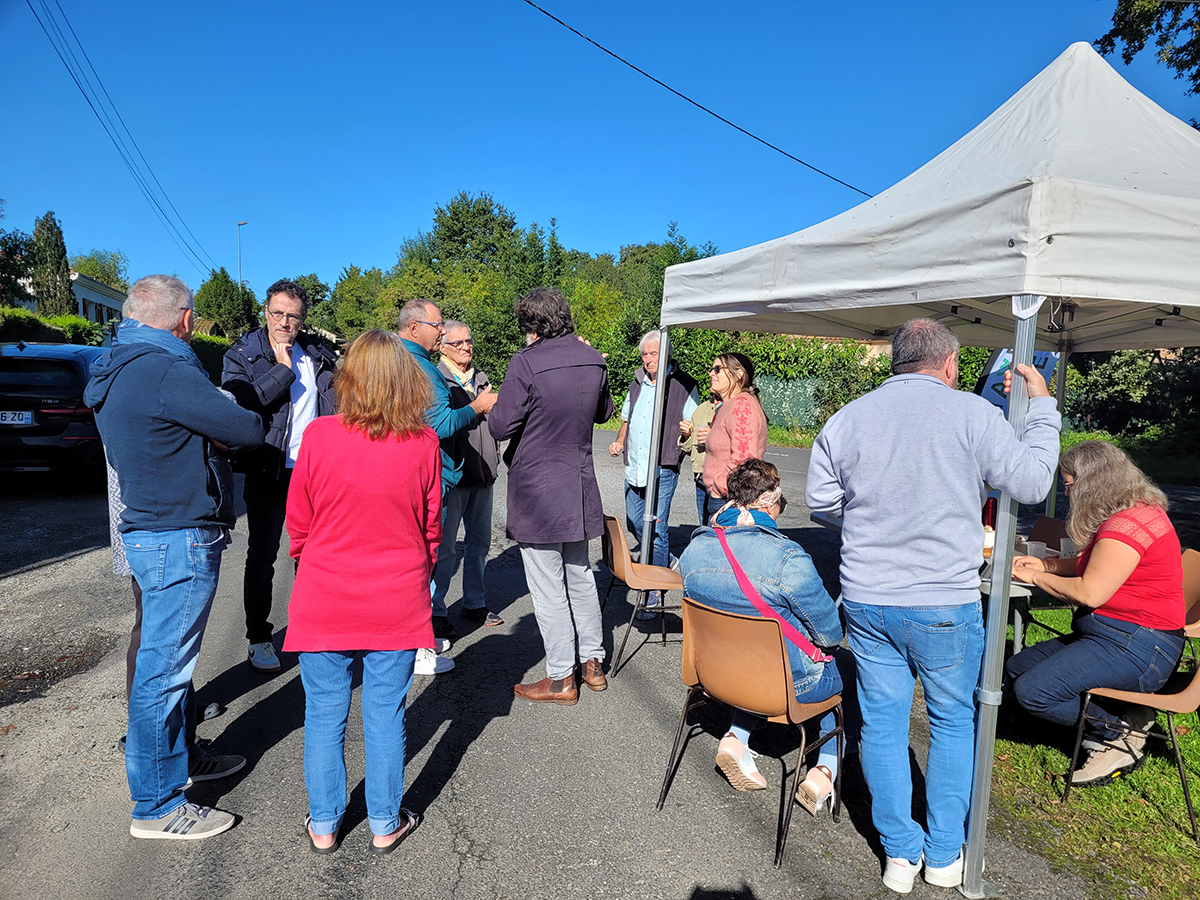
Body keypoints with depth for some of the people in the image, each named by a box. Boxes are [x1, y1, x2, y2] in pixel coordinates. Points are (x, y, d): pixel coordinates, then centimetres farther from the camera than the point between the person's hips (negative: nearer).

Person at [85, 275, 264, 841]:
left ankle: (180, 755, 40)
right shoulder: (165, 371, -20)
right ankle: (156, 807, 13)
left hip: (151, 532, 10)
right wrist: (221, 433, 2)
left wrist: (206, 435, 5)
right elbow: (247, 430, -18)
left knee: (169, 659, 22)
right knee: (164, 668, 0)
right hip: (180, 539, -10)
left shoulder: (115, 372, 12)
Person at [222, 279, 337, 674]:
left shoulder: (320, 355, 7)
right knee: (262, 556, 6)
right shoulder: (241, 356, -4)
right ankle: (258, 639, 19)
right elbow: (237, 404, -20)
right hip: (268, 473, -3)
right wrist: (283, 369, -18)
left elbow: (339, 403, 18)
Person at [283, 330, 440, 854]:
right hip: (397, 601, 1)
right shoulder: (423, 443, -10)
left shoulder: (320, 436, -12)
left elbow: (298, 521, -1)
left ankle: (324, 826, 30)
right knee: (386, 715, 13)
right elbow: (431, 525, 1)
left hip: (325, 599, 0)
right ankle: (385, 826, 28)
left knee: (324, 714, 15)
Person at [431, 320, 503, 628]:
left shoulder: (480, 378, 16)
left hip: (482, 475, 7)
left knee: (480, 543, 14)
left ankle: (475, 603, 28)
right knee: (443, 546, -1)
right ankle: (434, 610, 11)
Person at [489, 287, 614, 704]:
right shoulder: (593, 360, 2)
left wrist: (491, 406, 4)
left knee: (547, 587, 3)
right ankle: (593, 664, 29)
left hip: (537, 490, -6)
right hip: (579, 486, 7)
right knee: (580, 577, 19)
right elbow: (604, 412, 16)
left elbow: (501, 427, -16)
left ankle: (561, 679, 13)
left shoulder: (527, 362, -18)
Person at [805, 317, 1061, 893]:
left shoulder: (846, 419, 1)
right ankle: (945, 855, 28)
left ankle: (900, 855, 25)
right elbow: (1031, 483, -1)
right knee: (953, 722, 17)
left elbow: (819, 499, 6)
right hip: (946, 604, -2)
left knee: (883, 722, 13)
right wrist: (1042, 407, 10)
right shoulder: (972, 414, -8)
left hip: (866, 601, 2)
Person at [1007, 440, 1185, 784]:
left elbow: (1090, 592, -23)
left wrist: (1036, 577, -9)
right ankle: (1122, 717, 1)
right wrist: (1045, 564, 11)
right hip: (1107, 633, 11)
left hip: (1135, 648, -11)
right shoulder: (1124, 514, 13)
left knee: (1033, 691, -22)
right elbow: (1093, 566, 24)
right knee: (1016, 669, 6)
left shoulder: (1128, 524, -21)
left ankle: (1121, 732, -2)